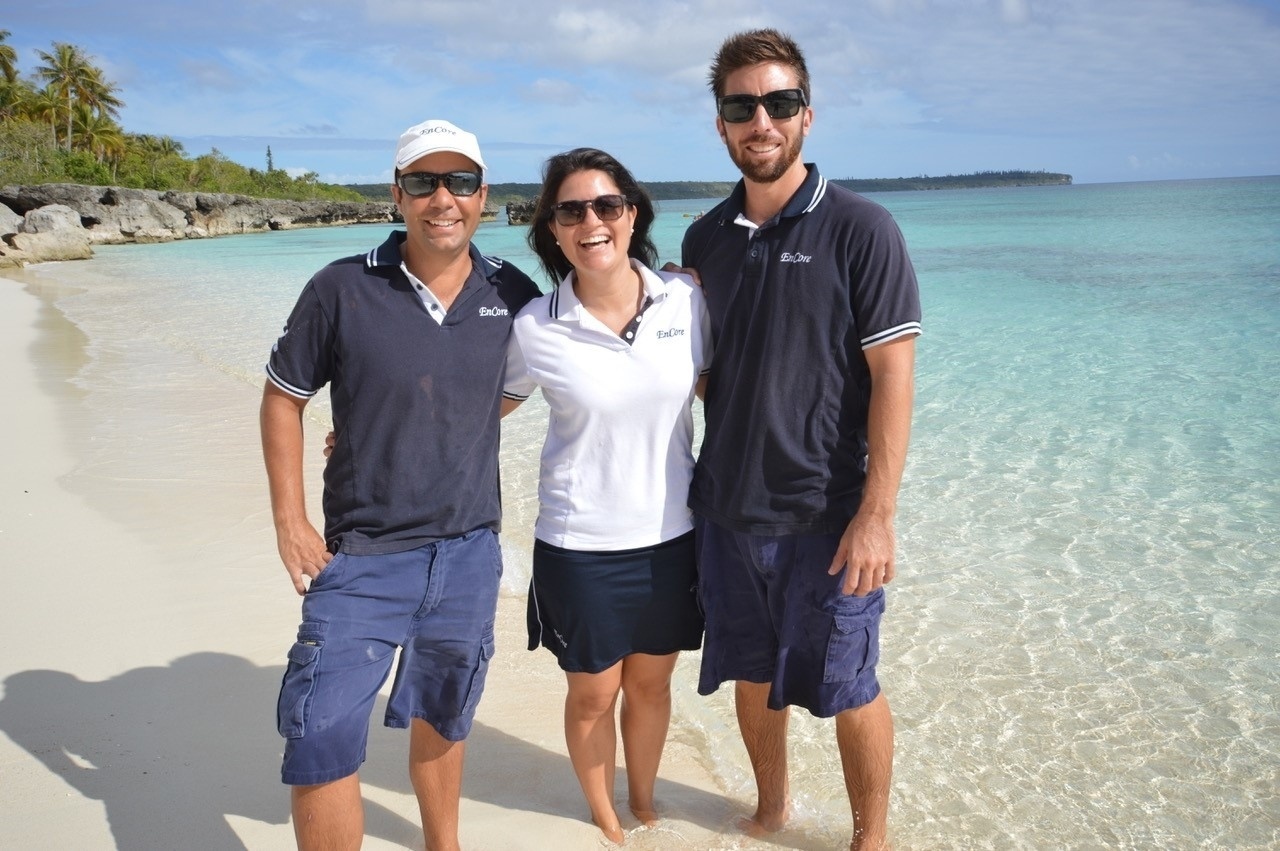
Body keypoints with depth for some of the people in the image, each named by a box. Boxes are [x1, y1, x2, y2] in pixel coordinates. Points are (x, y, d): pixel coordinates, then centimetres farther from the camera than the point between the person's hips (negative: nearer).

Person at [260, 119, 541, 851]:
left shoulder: (514, 296, -3)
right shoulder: (342, 289, -10)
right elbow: (283, 397, -2)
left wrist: (450, 434, 3)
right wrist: (291, 522, -7)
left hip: (469, 552, 3)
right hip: (362, 557, -3)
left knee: (443, 720, 21)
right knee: (322, 742, -5)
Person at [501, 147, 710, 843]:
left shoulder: (685, 300, -7)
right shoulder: (535, 329, -12)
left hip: (671, 533, 2)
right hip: (580, 544, -2)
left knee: (650, 682, 19)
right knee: (594, 693, 13)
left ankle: (643, 802, 45)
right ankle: (603, 817, 40)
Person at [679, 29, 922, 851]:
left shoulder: (860, 229, -9)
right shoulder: (705, 239, 7)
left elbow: (893, 376, -12)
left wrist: (877, 515, -17)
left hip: (826, 515, -5)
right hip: (727, 508, 5)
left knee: (849, 690, 8)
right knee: (752, 675, 18)